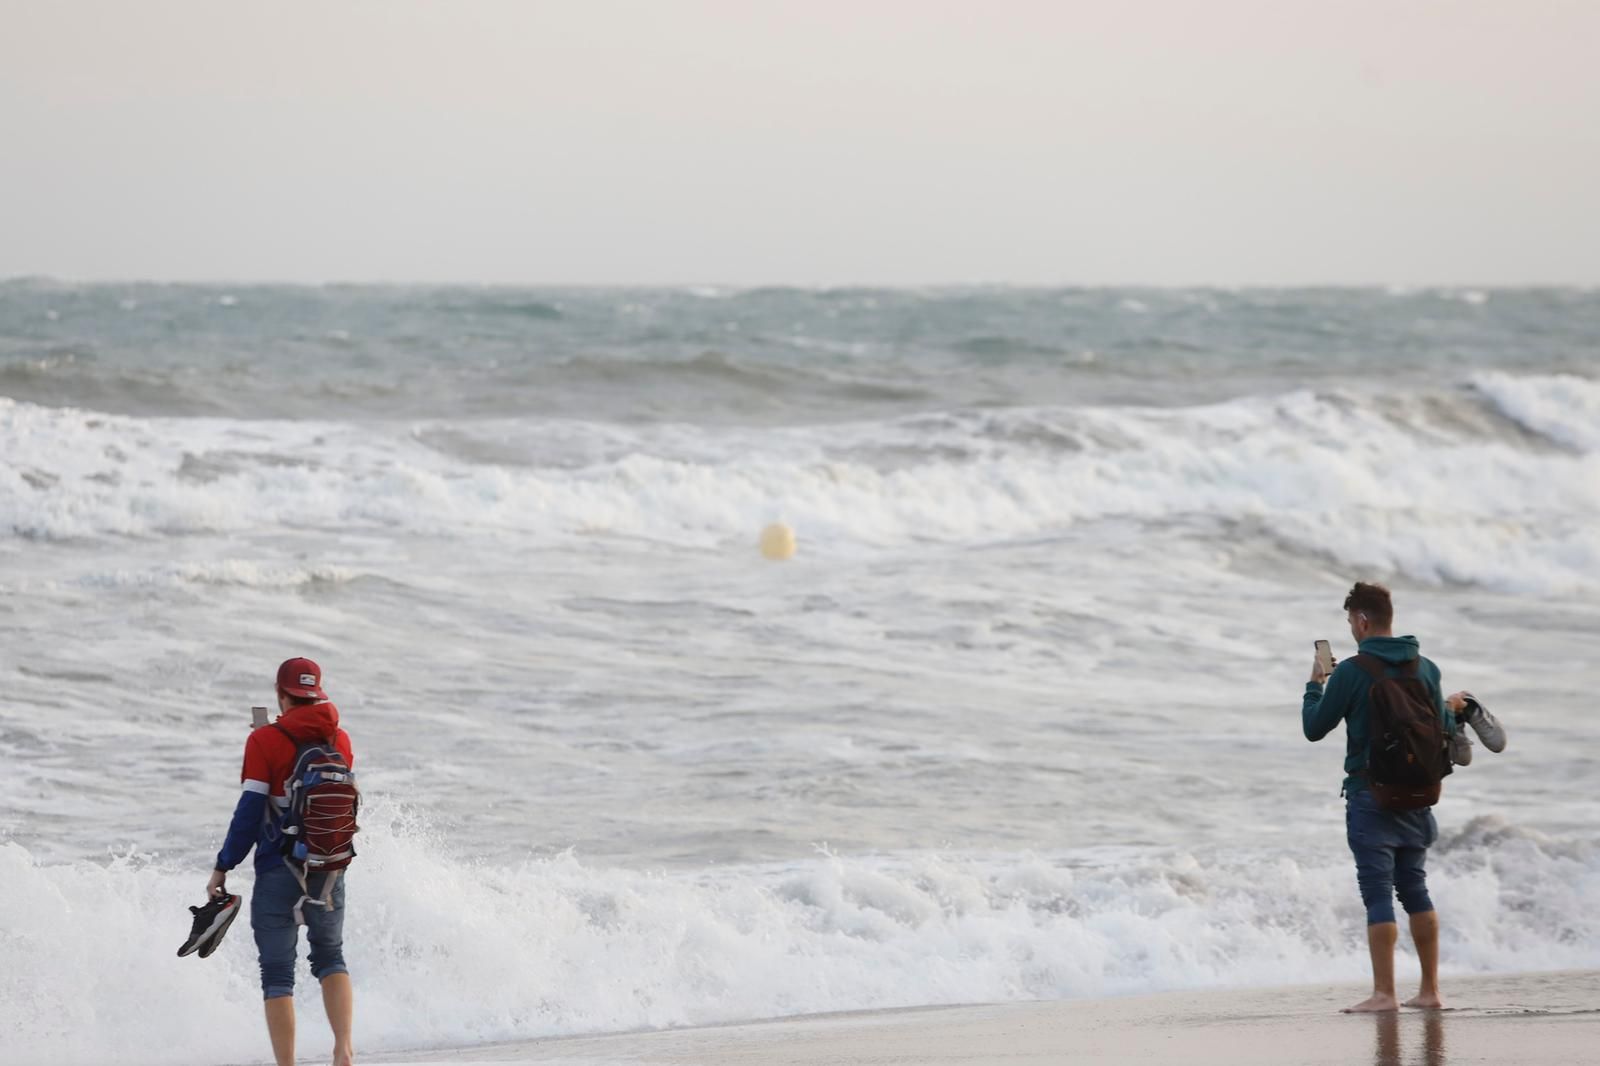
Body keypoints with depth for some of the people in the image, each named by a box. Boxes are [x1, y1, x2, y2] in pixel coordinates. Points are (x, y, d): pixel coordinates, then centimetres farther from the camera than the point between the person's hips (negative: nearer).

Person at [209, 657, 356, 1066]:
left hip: (278, 872, -4)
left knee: (277, 973, 4)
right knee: (330, 958, 21)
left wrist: (222, 868, -5)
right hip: (330, 869, 4)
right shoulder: (340, 740, 2)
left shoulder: (265, 742, -11)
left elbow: (250, 811, -12)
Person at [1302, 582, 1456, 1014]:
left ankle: (1384, 993, -11)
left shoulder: (1351, 672, -12)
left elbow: (1314, 728, -4)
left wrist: (1314, 684, 12)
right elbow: (1444, 729, 9)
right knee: (1415, 889, 14)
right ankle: (1430, 990, 15)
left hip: (1370, 795, -5)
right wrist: (1455, 709, 31)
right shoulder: (1425, 668, 3)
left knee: (1378, 892, -6)